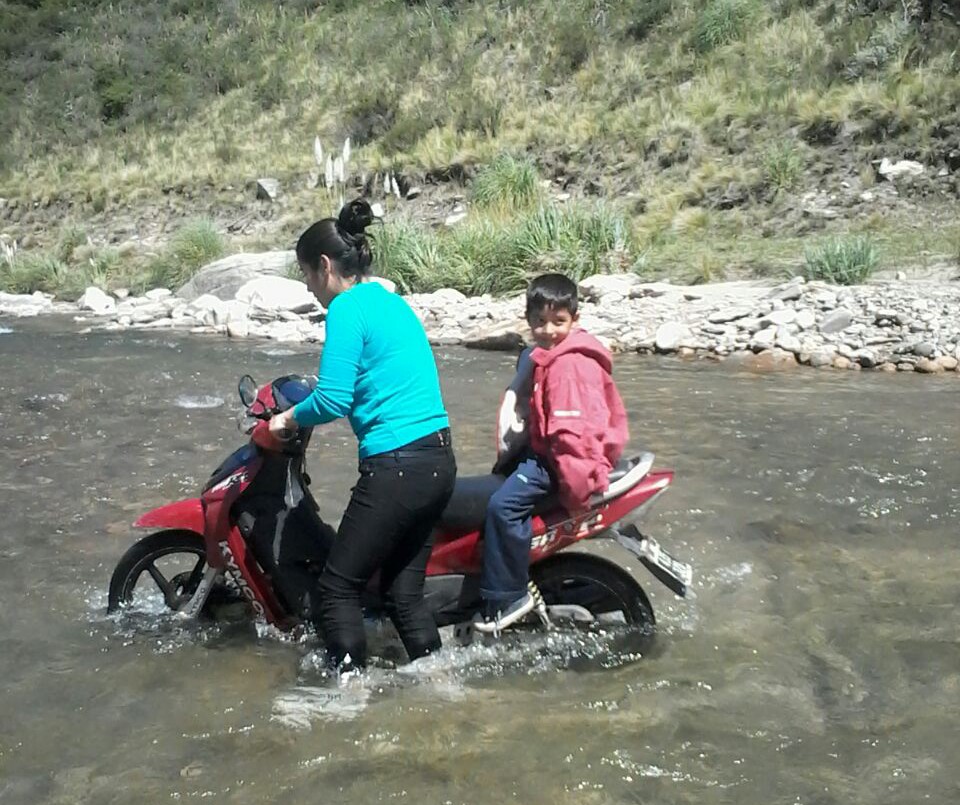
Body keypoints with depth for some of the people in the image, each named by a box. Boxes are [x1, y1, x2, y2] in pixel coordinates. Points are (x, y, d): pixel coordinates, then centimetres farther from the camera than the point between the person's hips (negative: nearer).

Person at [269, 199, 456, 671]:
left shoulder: (348, 308, -10)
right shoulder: (392, 301, 17)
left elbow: (333, 400, -17)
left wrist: (289, 417, 1)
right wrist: (316, 394, 29)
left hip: (396, 468, -9)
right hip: (440, 460, 9)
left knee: (338, 589, 1)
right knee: (404, 592, 15)